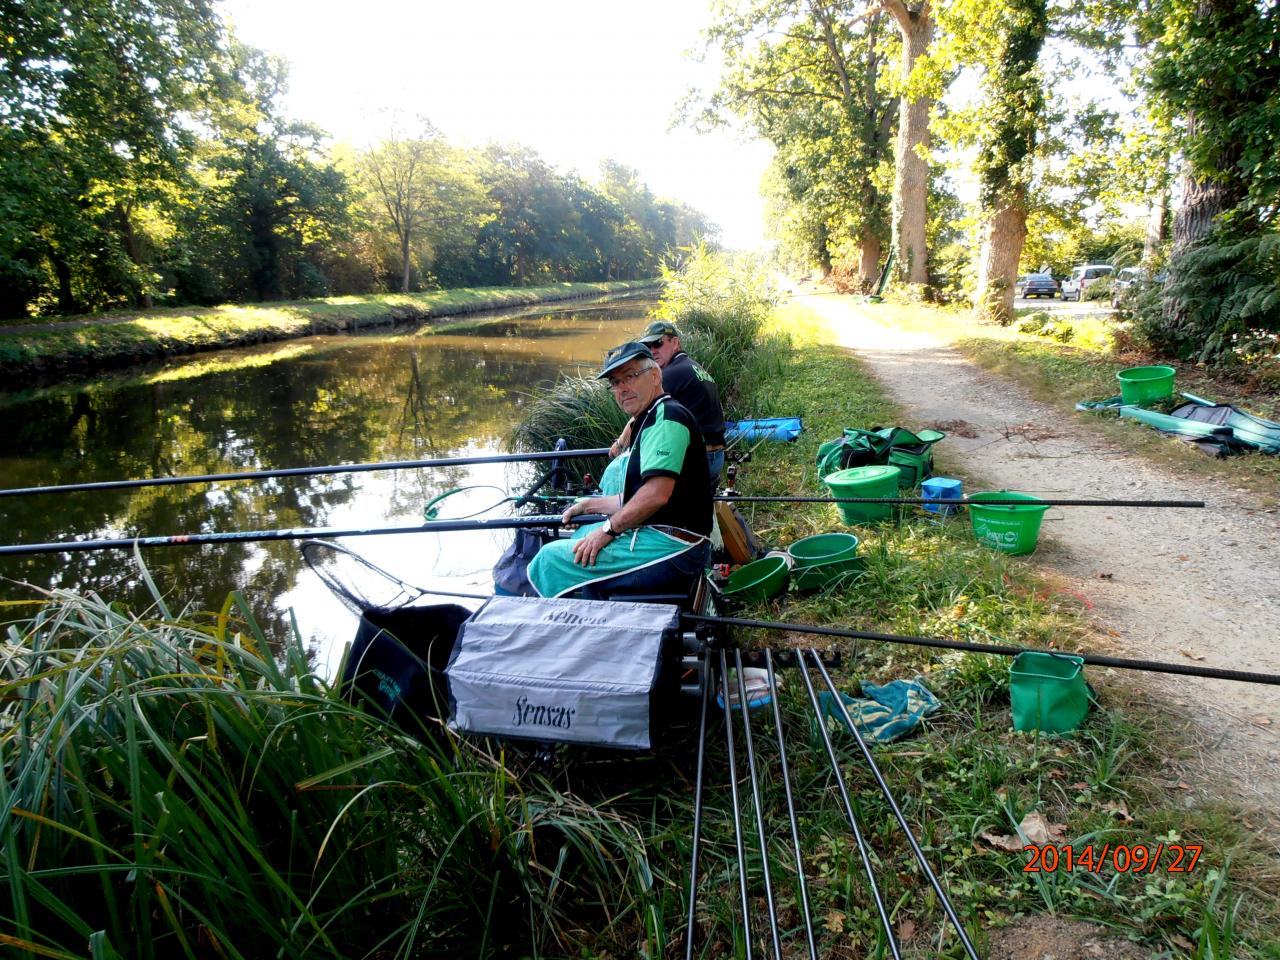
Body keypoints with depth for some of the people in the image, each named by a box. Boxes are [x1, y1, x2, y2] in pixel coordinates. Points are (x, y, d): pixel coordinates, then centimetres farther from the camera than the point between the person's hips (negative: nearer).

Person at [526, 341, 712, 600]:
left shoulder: (667, 416, -14)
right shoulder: (650, 420, 21)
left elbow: (656, 494, -24)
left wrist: (608, 529, -14)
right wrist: (590, 505, 26)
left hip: (670, 549, -11)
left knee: (551, 558, -8)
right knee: (583, 535, 30)